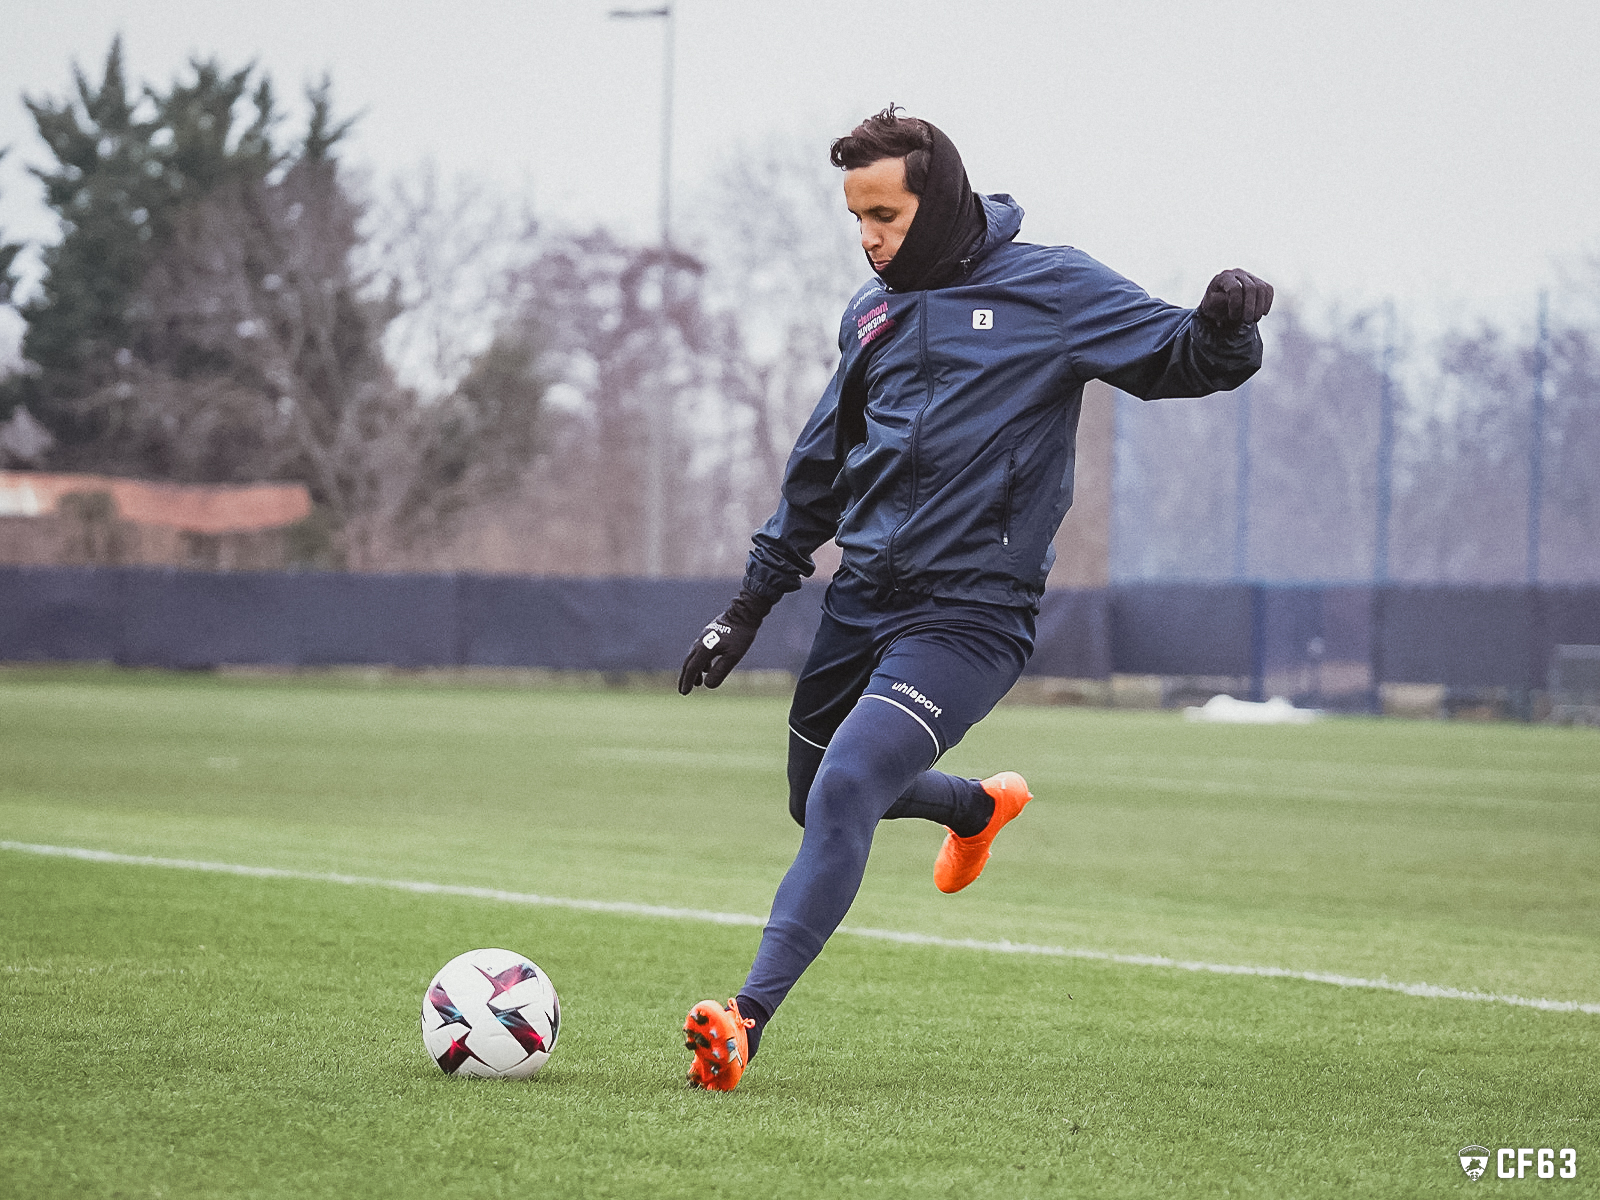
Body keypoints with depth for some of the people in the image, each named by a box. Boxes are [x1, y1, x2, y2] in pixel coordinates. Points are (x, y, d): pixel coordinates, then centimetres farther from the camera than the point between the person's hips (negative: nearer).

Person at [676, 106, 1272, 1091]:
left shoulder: (1048, 289, -4)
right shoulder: (874, 312, 13)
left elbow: (1178, 358, -9)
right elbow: (822, 465, 22)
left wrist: (1224, 326, -33)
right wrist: (751, 603, 22)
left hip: (970, 612, -7)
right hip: (864, 596, 7)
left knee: (845, 788, -23)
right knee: (816, 801, 17)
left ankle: (749, 1019, -26)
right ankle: (982, 806, 47)